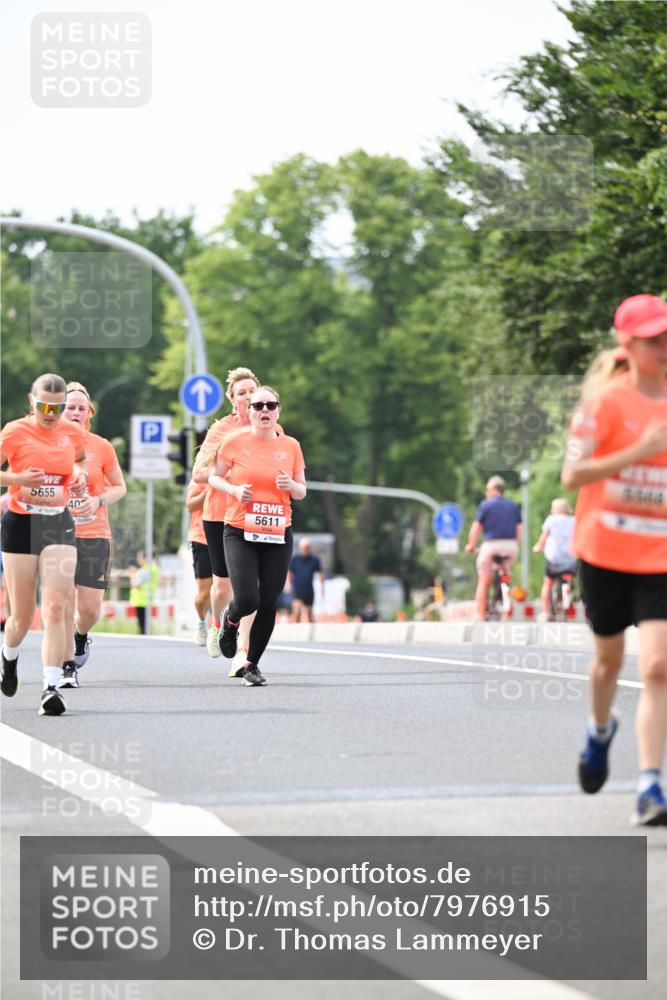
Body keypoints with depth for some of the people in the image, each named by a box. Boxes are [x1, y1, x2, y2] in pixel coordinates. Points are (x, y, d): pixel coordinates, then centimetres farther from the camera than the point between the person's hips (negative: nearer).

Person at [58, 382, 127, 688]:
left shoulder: (101, 447, 1)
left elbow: (120, 487, 10)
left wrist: (99, 501, -8)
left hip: (94, 536, 1)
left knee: (90, 609, -2)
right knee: (63, 605, -9)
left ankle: (80, 636, 34)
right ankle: (68, 667, 5)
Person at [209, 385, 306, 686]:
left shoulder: (290, 446, 6)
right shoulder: (234, 441, -2)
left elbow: (301, 492, 14)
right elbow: (214, 477, 9)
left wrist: (291, 485, -9)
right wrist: (234, 490, -10)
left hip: (278, 535, 3)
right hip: (240, 533, -3)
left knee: (269, 604, -1)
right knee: (247, 599, -15)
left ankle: (251, 664, 16)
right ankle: (230, 620, 22)